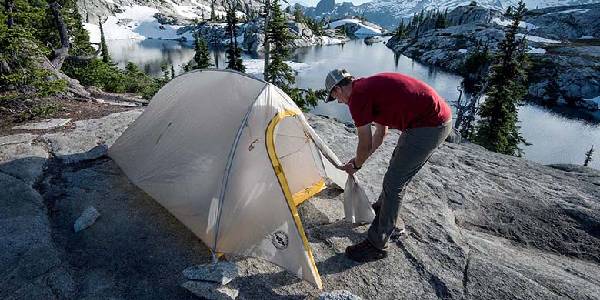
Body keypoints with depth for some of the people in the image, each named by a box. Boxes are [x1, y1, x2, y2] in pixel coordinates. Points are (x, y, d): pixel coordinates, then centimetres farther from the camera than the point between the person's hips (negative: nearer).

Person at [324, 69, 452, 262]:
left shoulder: (357, 96, -12)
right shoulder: (370, 86, 18)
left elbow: (365, 144, -6)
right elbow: (380, 132, 25)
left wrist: (355, 165, 14)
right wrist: (359, 160, 30)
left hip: (427, 127, -10)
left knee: (393, 184, -2)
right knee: (398, 174, 25)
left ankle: (376, 245, 11)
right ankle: (381, 208, 48)